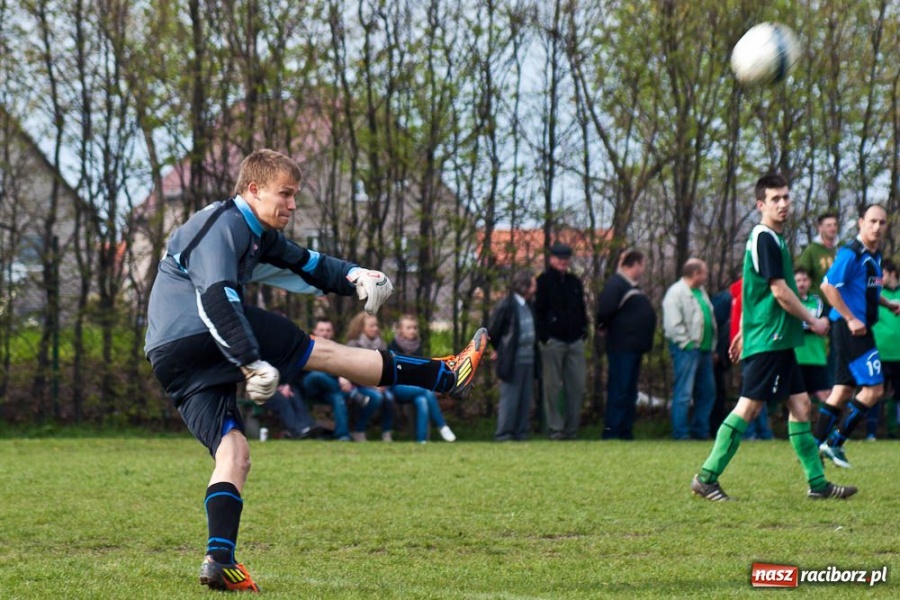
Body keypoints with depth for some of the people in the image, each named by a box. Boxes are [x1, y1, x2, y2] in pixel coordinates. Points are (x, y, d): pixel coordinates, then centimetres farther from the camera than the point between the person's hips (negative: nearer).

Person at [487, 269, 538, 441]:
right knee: (509, 399, -4)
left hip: (528, 361, 7)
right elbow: (492, 332, -6)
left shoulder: (528, 306, 12)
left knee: (525, 400, 8)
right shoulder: (506, 306, -11)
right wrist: (502, 352, 3)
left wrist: (534, 352, 14)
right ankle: (503, 434, 1)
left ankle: (521, 433, 14)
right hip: (512, 361, -7)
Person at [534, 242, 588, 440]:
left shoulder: (575, 282, 17)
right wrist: (543, 337, -11)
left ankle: (571, 427, 9)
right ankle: (555, 428, 2)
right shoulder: (543, 281, 0)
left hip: (575, 341, 5)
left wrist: (583, 331, 11)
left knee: (577, 386, 2)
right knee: (553, 386, -2)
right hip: (553, 341, -5)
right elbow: (538, 311, -5)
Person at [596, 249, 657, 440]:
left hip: (634, 347, 10)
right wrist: (603, 327, -9)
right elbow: (605, 308, -25)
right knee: (619, 390, -7)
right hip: (622, 347, -10)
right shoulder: (616, 284, -15)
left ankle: (626, 432, 18)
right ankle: (611, 431, -4)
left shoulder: (632, 286, 17)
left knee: (629, 391, 13)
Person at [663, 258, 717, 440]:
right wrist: (687, 344, -17)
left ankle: (700, 430, 20)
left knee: (707, 391, 12)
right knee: (683, 393, -7)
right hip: (686, 350, -9)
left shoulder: (701, 291, 18)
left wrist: (712, 346, 16)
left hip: (704, 350, 9)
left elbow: (709, 318, 23)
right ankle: (680, 432, -4)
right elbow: (673, 325, -18)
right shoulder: (676, 292, -11)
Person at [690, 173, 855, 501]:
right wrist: (813, 321, -7)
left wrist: (745, 331, 29)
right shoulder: (765, 239, -14)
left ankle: (818, 483, 11)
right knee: (749, 407, -10)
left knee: (800, 404, 8)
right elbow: (779, 291, -18)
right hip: (768, 340, -10)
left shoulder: (772, 239, 17)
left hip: (777, 340, 10)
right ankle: (706, 478, -6)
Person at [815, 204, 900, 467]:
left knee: (843, 389, 11)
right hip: (850, 329, -10)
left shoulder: (875, 256, 14)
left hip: (858, 328, 10)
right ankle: (834, 443, -3)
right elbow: (828, 286, -20)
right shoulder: (851, 253, -15)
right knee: (873, 388, -10)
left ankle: (815, 447, 16)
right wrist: (850, 319, -20)